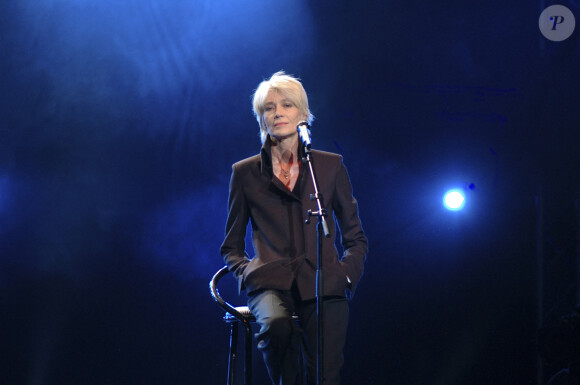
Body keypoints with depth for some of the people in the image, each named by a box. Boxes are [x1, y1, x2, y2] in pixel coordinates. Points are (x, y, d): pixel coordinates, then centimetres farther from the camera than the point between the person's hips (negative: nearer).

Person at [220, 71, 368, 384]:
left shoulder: (330, 166, 16)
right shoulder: (246, 173, 16)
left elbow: (355, 238, 20)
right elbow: (231, 246, 21)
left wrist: (346, 274, 1)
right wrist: (246, 271, 0)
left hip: (321, 285, 1)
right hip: (270, 284, 0)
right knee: (276, 324, -37)